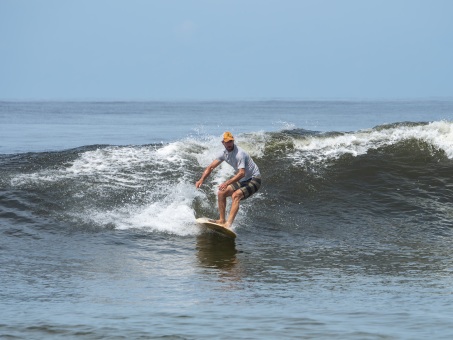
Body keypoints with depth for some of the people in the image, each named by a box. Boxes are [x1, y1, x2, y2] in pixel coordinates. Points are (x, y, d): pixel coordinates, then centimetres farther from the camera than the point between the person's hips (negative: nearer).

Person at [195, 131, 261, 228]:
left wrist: (227, 183, -45)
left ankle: (229, 223, -39)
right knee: (221, 193, 2)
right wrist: (201, 180, -14)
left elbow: (241, 173, -36)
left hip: (254, 179, -9)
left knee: (236, 195, -30)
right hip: (242, 180, 9)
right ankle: (222, 220, 10)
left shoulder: (239, 154, -27)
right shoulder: (224, 153, -1)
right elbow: (210, 167, 1)